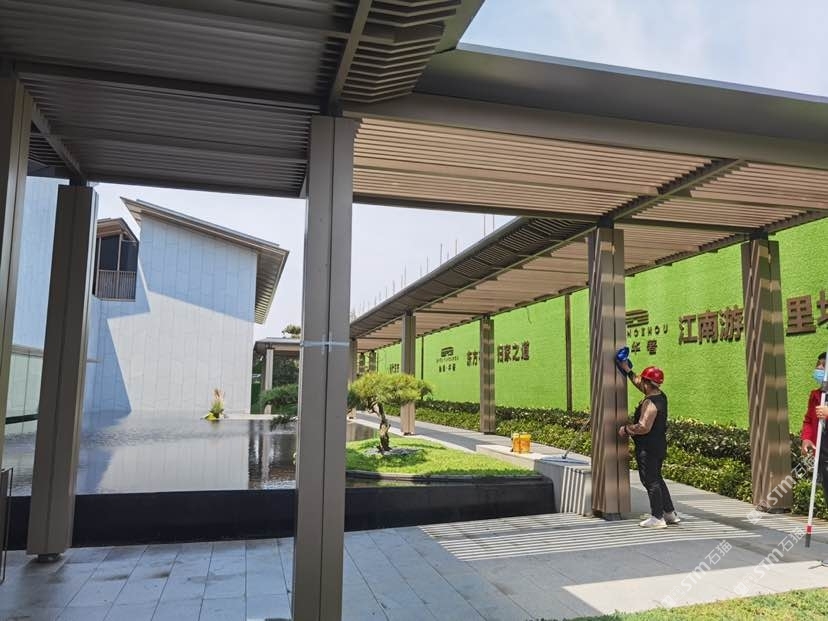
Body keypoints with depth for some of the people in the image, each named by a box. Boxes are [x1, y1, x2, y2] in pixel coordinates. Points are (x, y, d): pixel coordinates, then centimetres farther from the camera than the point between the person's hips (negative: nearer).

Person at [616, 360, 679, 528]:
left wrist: (625, 429, -15)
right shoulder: (660, 396, 8)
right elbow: (639, 384, 24)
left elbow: (644, 427, -29)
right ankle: (670, 513, 27)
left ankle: (657, 517, 7)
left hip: (648, 448, -10)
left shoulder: (650, 402, -22)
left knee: (650, 481, -1)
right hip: (659, 446, 10)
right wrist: (627, 370, 28)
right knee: (657, 479, 20)